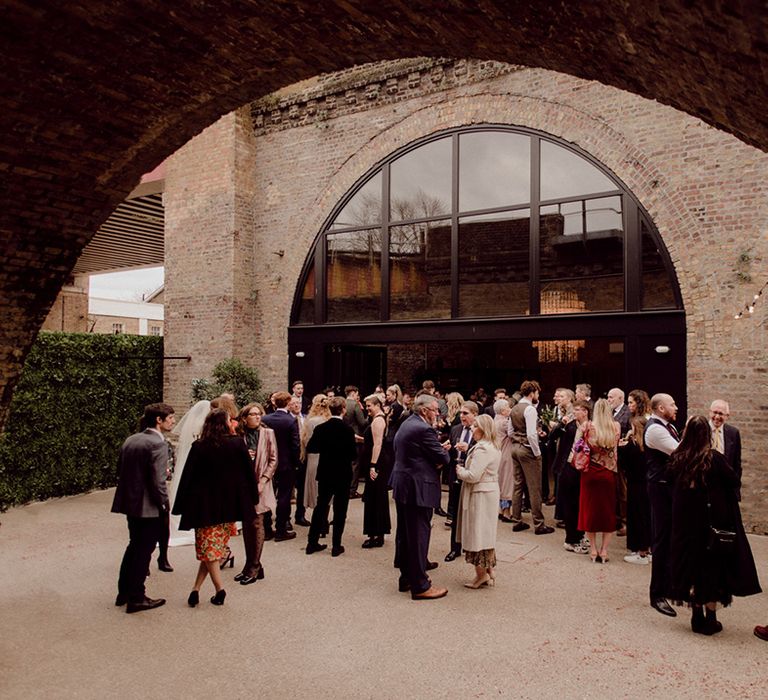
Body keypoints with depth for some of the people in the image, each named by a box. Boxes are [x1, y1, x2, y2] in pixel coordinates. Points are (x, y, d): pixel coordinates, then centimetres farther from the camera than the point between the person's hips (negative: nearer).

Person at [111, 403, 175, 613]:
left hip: (130, 503, 8)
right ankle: (136, 598, 15)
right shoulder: (158, 444, -19)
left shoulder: (130, 441, 7)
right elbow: (157, 481, -23)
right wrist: (164, 503, -10)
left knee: (134, 546, 23)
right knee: (143, 551, 4)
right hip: (149, 507, -8)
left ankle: (124, 592, 33)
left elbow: (120, 470, 12)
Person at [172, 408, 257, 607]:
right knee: (217, 546, 14)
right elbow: (249, 472, -2)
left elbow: (188, 477, -6)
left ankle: (219, 590, 6)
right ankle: (196, 589, 13)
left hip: (205, 506, -2)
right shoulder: (237, 444, -7)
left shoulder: (199, 447, -9)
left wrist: (181, 505, 2)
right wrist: (252, 498, 11)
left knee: (208, 548, 9)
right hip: (229, 506, 2)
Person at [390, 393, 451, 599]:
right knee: (418, 536, -2)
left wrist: (439, 450, 3)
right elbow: (443, 458, -15)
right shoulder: (424, 429, -20)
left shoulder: (406, 424, 11)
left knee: (404, 534, 17)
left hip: (402, 486, 10)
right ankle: (420, 586, 6)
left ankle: (406, 577, 29)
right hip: (417, 489, -10)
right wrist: (444, 450, 7)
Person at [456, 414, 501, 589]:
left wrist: (460, 470, -7)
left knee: (477, 533, 0)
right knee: (486, 532, 16)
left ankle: (481, 574, 8)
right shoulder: (493, 446, 11)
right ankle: (489, 571, 24)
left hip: (480, 495, -10)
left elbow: (473, 476, -24)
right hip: (490, 491, 10)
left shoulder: (482, 449, -21)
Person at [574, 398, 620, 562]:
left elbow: (577, 447, -5)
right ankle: (604, 550, 13)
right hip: (609, 474, 1)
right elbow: (618, 447, 9)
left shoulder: (588, 426, -9)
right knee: (608, 510, 11)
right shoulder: (616, 427, -4)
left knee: (590, 509, 11)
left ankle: (593, 549, 15)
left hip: (590, 472, -1)